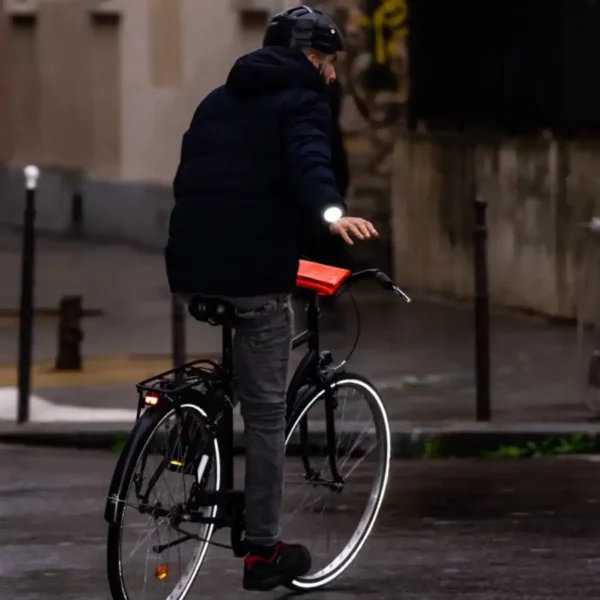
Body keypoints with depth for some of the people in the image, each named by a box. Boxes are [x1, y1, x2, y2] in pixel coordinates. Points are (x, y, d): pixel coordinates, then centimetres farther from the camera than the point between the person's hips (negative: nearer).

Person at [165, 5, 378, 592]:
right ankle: (262, 550, 3)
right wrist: (331, 211, -40)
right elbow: (310, 161, -22)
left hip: (192, 266, 6)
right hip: (256, 276, -6)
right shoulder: (301, 102, -1)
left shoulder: (216, 101, 22)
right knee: (265, 413, 1)